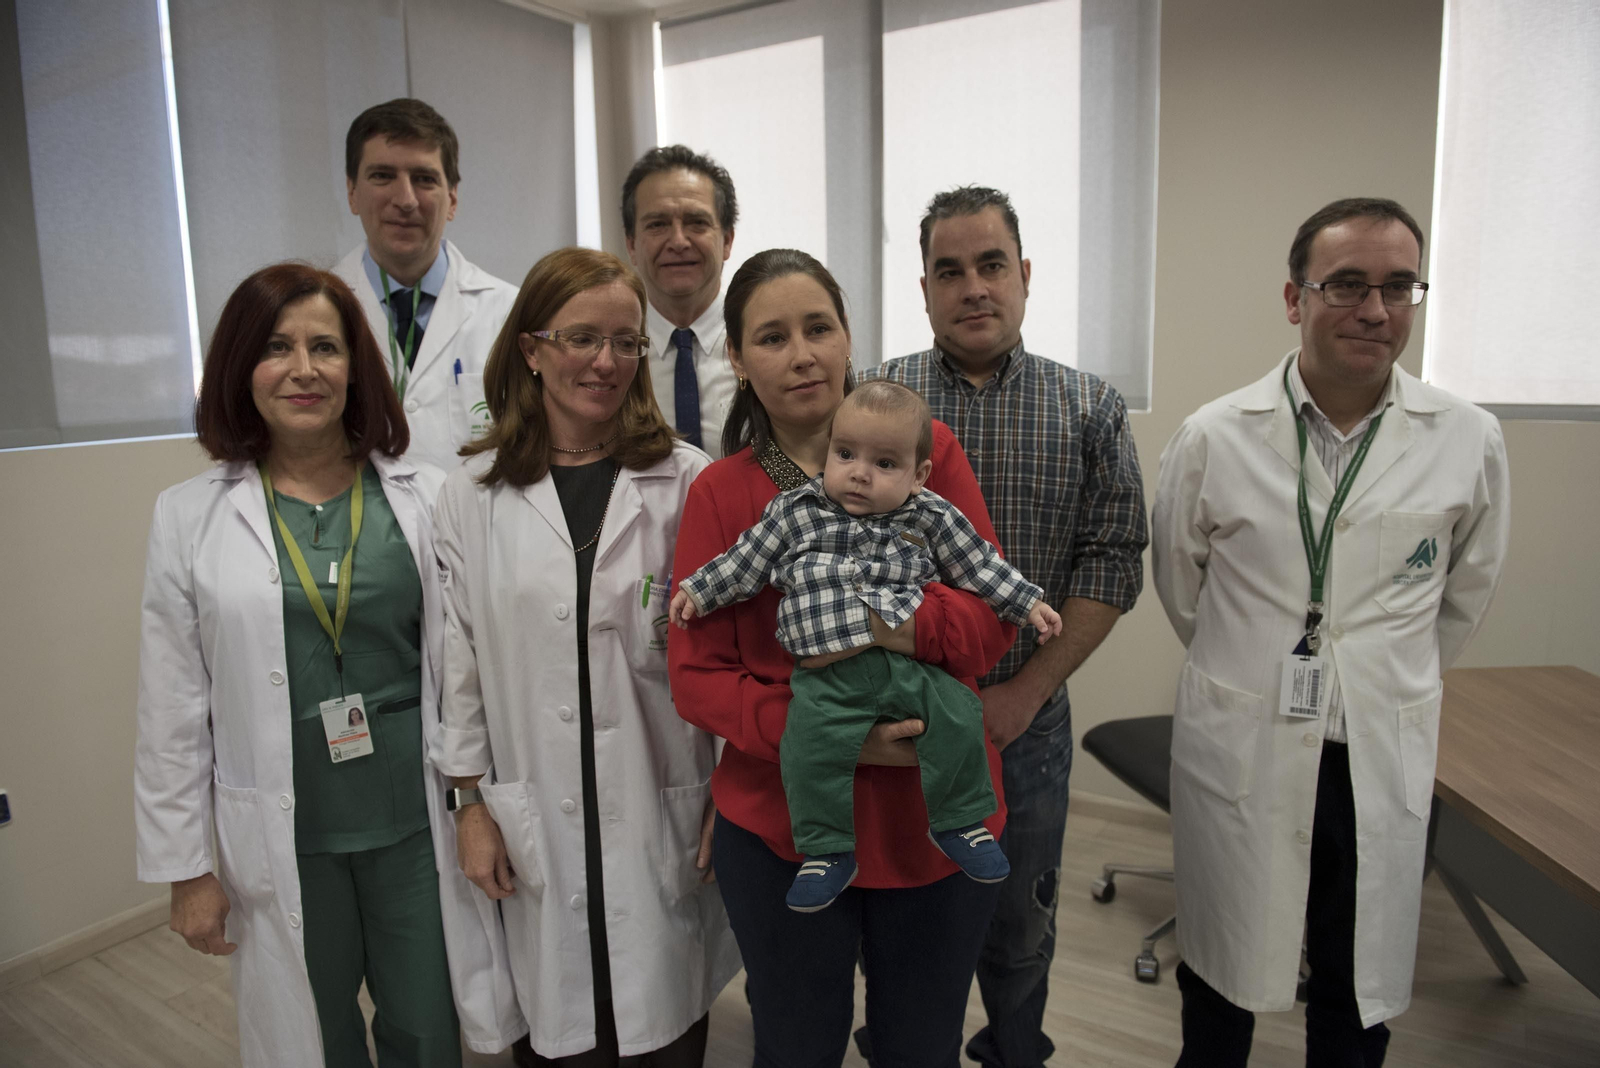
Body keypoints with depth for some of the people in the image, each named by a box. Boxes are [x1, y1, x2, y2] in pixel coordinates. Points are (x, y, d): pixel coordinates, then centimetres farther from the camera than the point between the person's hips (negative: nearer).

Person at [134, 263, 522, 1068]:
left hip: (417, 820, 0)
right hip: (283, 838, 0)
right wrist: (186, 868, 2)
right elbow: (174, 712, 0)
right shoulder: (190, 516, -4)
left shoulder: (425, 498, -4)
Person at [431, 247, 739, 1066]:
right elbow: (458, 658, 4)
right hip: (537, 823, 1)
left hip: (664, 813, -1)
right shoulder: (474, 493, 1)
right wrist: (472, 804, 4)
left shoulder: (687, 482, -4)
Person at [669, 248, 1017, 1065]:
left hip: (936, 820, 1)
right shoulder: (718, 493, -4)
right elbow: (695, 676, -6)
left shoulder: (927, 446, -3)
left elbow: (996, 609, -5)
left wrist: (911, 627, -26)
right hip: (782, 828, 0)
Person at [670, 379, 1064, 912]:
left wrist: (1028, 603, 11)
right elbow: (744, 562, 14)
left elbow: (981, 566, 14)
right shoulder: (795, 512, 6)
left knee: (958, 717, -12)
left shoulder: (931, 518, 8)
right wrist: (698, 591, 14)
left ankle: (959, 821, 12)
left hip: (910, 663, 2)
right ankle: (828, 850, 2)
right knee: (811, 746, -19)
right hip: (826, 675, -1)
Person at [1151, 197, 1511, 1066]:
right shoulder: (1213, 439, -9)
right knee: (1222, 979, 17)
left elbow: (1465, 595, 11)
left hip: (1383, 760, 1)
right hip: (1237, 755, -1)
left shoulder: (1469, 442, -5)